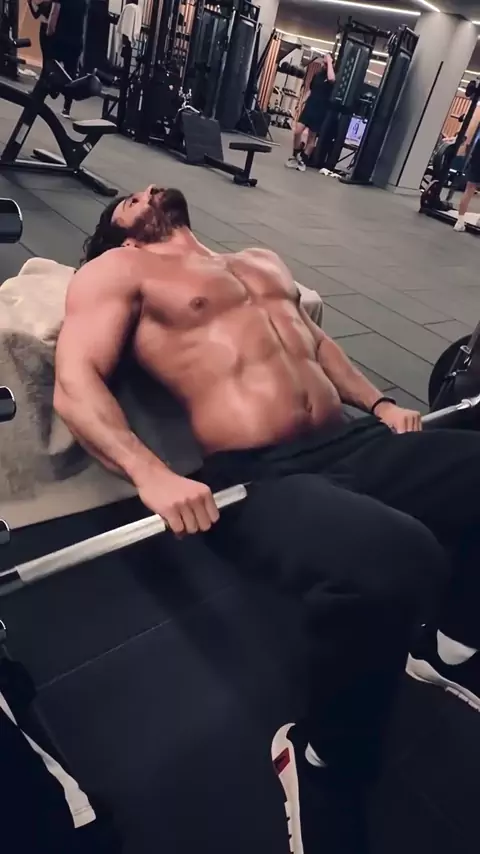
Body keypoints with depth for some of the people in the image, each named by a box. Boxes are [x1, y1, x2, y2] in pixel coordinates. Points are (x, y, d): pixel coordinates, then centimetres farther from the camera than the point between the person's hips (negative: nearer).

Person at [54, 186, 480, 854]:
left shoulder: (260, 261, 30)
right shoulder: (118, 270, 9)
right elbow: (76, 382, -5)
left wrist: (378, 402, 17)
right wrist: (151, 474, -22)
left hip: (354, 444, 8)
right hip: (258, 478, -7)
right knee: (395, 562, -36)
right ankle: (324, 763, -5)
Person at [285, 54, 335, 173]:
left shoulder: (331, 76, -5)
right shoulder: (317, 75, 11)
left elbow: (331, 79, -31)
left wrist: (329, 62, -20)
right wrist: (302, 103, 15)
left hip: (320, 111, -4)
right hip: (309, 107, 4)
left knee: (312, 137, 3)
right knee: (297, 131, -11)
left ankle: (303, 160, 13)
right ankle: (295, 156, 4)